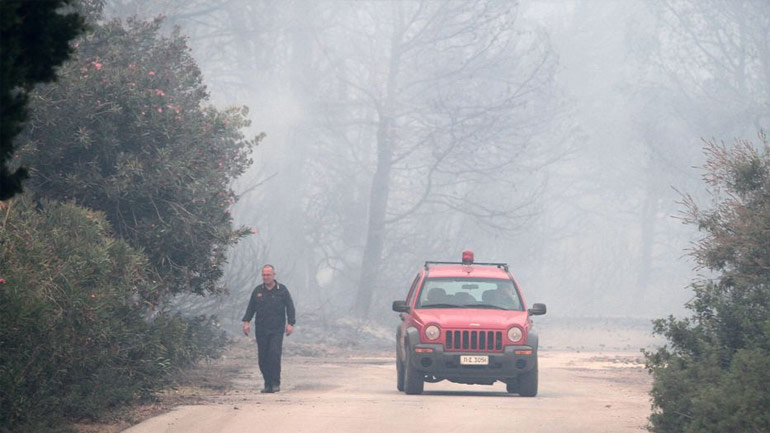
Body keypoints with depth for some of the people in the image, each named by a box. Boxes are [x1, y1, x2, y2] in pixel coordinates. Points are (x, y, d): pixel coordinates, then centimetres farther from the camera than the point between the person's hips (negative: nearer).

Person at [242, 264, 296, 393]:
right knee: (263, 357, -1)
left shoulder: (282, 290, 4)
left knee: (275, 354, -15)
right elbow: (251, 308, 14)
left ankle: (275, 383, -8)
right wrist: (246, 321, 1)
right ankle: (267, 383, 7)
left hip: (277, 329, -3)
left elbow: (290, 308, 5)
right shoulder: (258, 291, 11)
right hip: (261, 329, 3)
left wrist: (290, 323, -5)